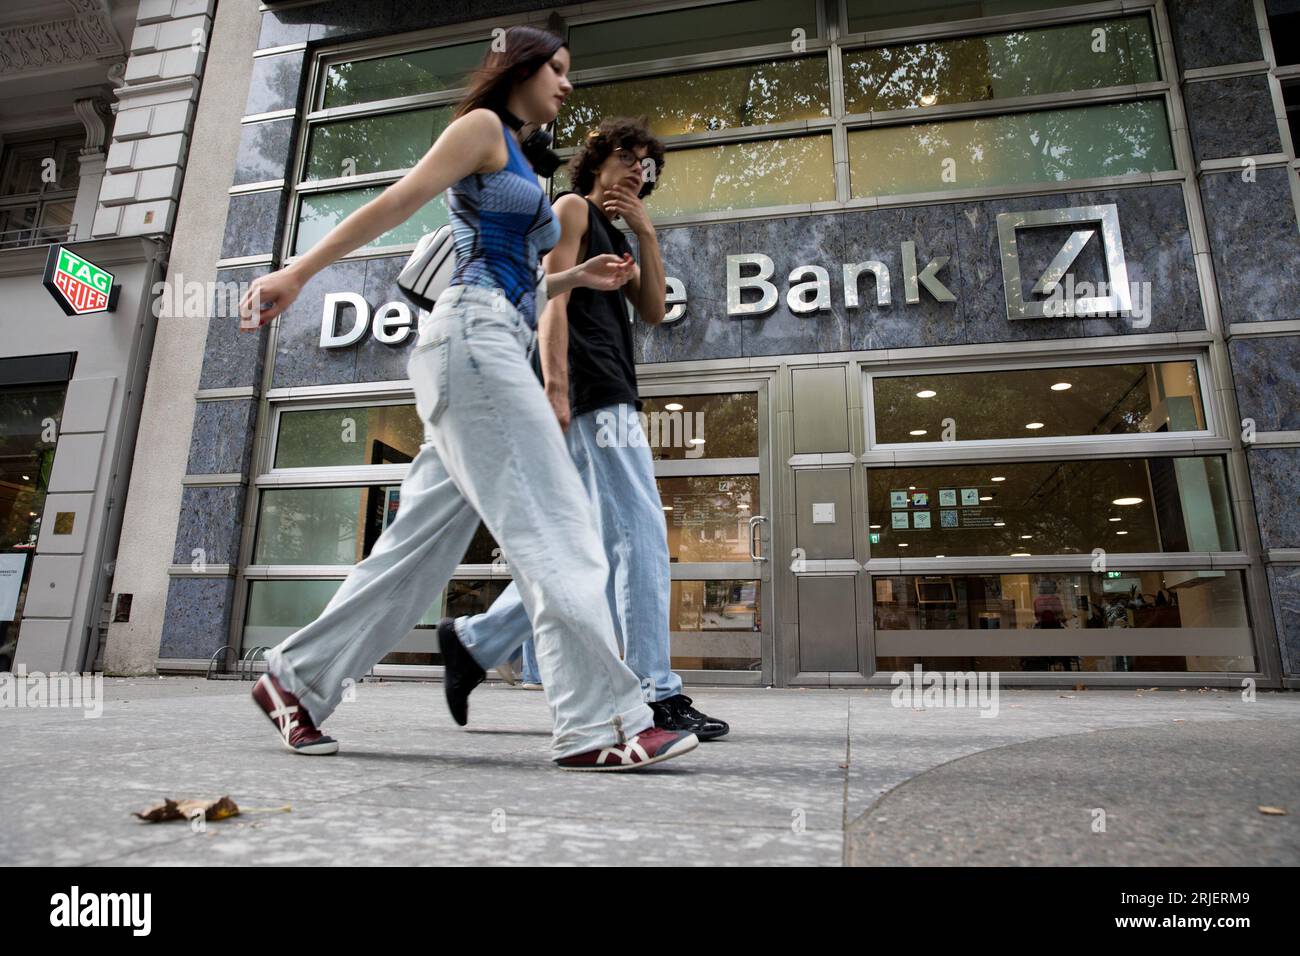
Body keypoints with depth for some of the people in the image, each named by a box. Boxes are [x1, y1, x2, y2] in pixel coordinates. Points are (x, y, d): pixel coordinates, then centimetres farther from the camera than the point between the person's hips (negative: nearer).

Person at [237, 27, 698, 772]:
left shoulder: (518, 160, 31)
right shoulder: (482, 126, 6)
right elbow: (398, 202, -4)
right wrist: (299, 272, -8)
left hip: (498, 346, 9)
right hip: (473, 333, -9)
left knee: (423, 541, 5)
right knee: (552, 524, -16)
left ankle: (297, 678, 14)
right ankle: (600, 723, -15)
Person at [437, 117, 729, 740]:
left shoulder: (614, 237, 32)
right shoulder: (574, 207, 7)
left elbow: (653, 311, 19)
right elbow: (553, 300, -8)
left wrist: (646, 234, 11)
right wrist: (555, 387, -20)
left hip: (613, 401, 10)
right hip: (593, 397, -10)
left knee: (602, 545, 8)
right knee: (639, 535, -12)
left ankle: (476, 641, 13)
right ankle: (656, 694, -8)